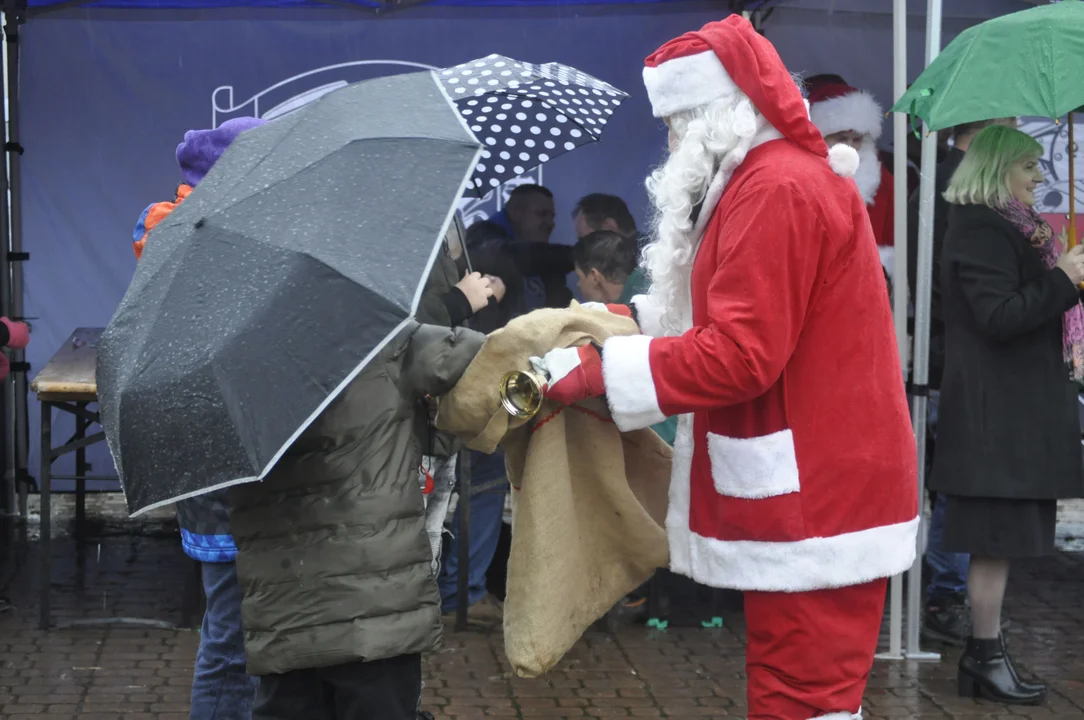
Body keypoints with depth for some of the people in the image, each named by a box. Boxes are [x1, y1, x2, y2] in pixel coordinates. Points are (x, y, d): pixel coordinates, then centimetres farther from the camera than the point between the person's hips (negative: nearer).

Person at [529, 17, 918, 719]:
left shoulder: (777, 190, -17)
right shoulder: (794, 176, 17)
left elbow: (739, 355, -22)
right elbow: (739, 317, 21)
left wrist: (600, 370, -16)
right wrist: (631, 317, 12)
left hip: (811, 506, -11)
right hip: (820, 496, 11)